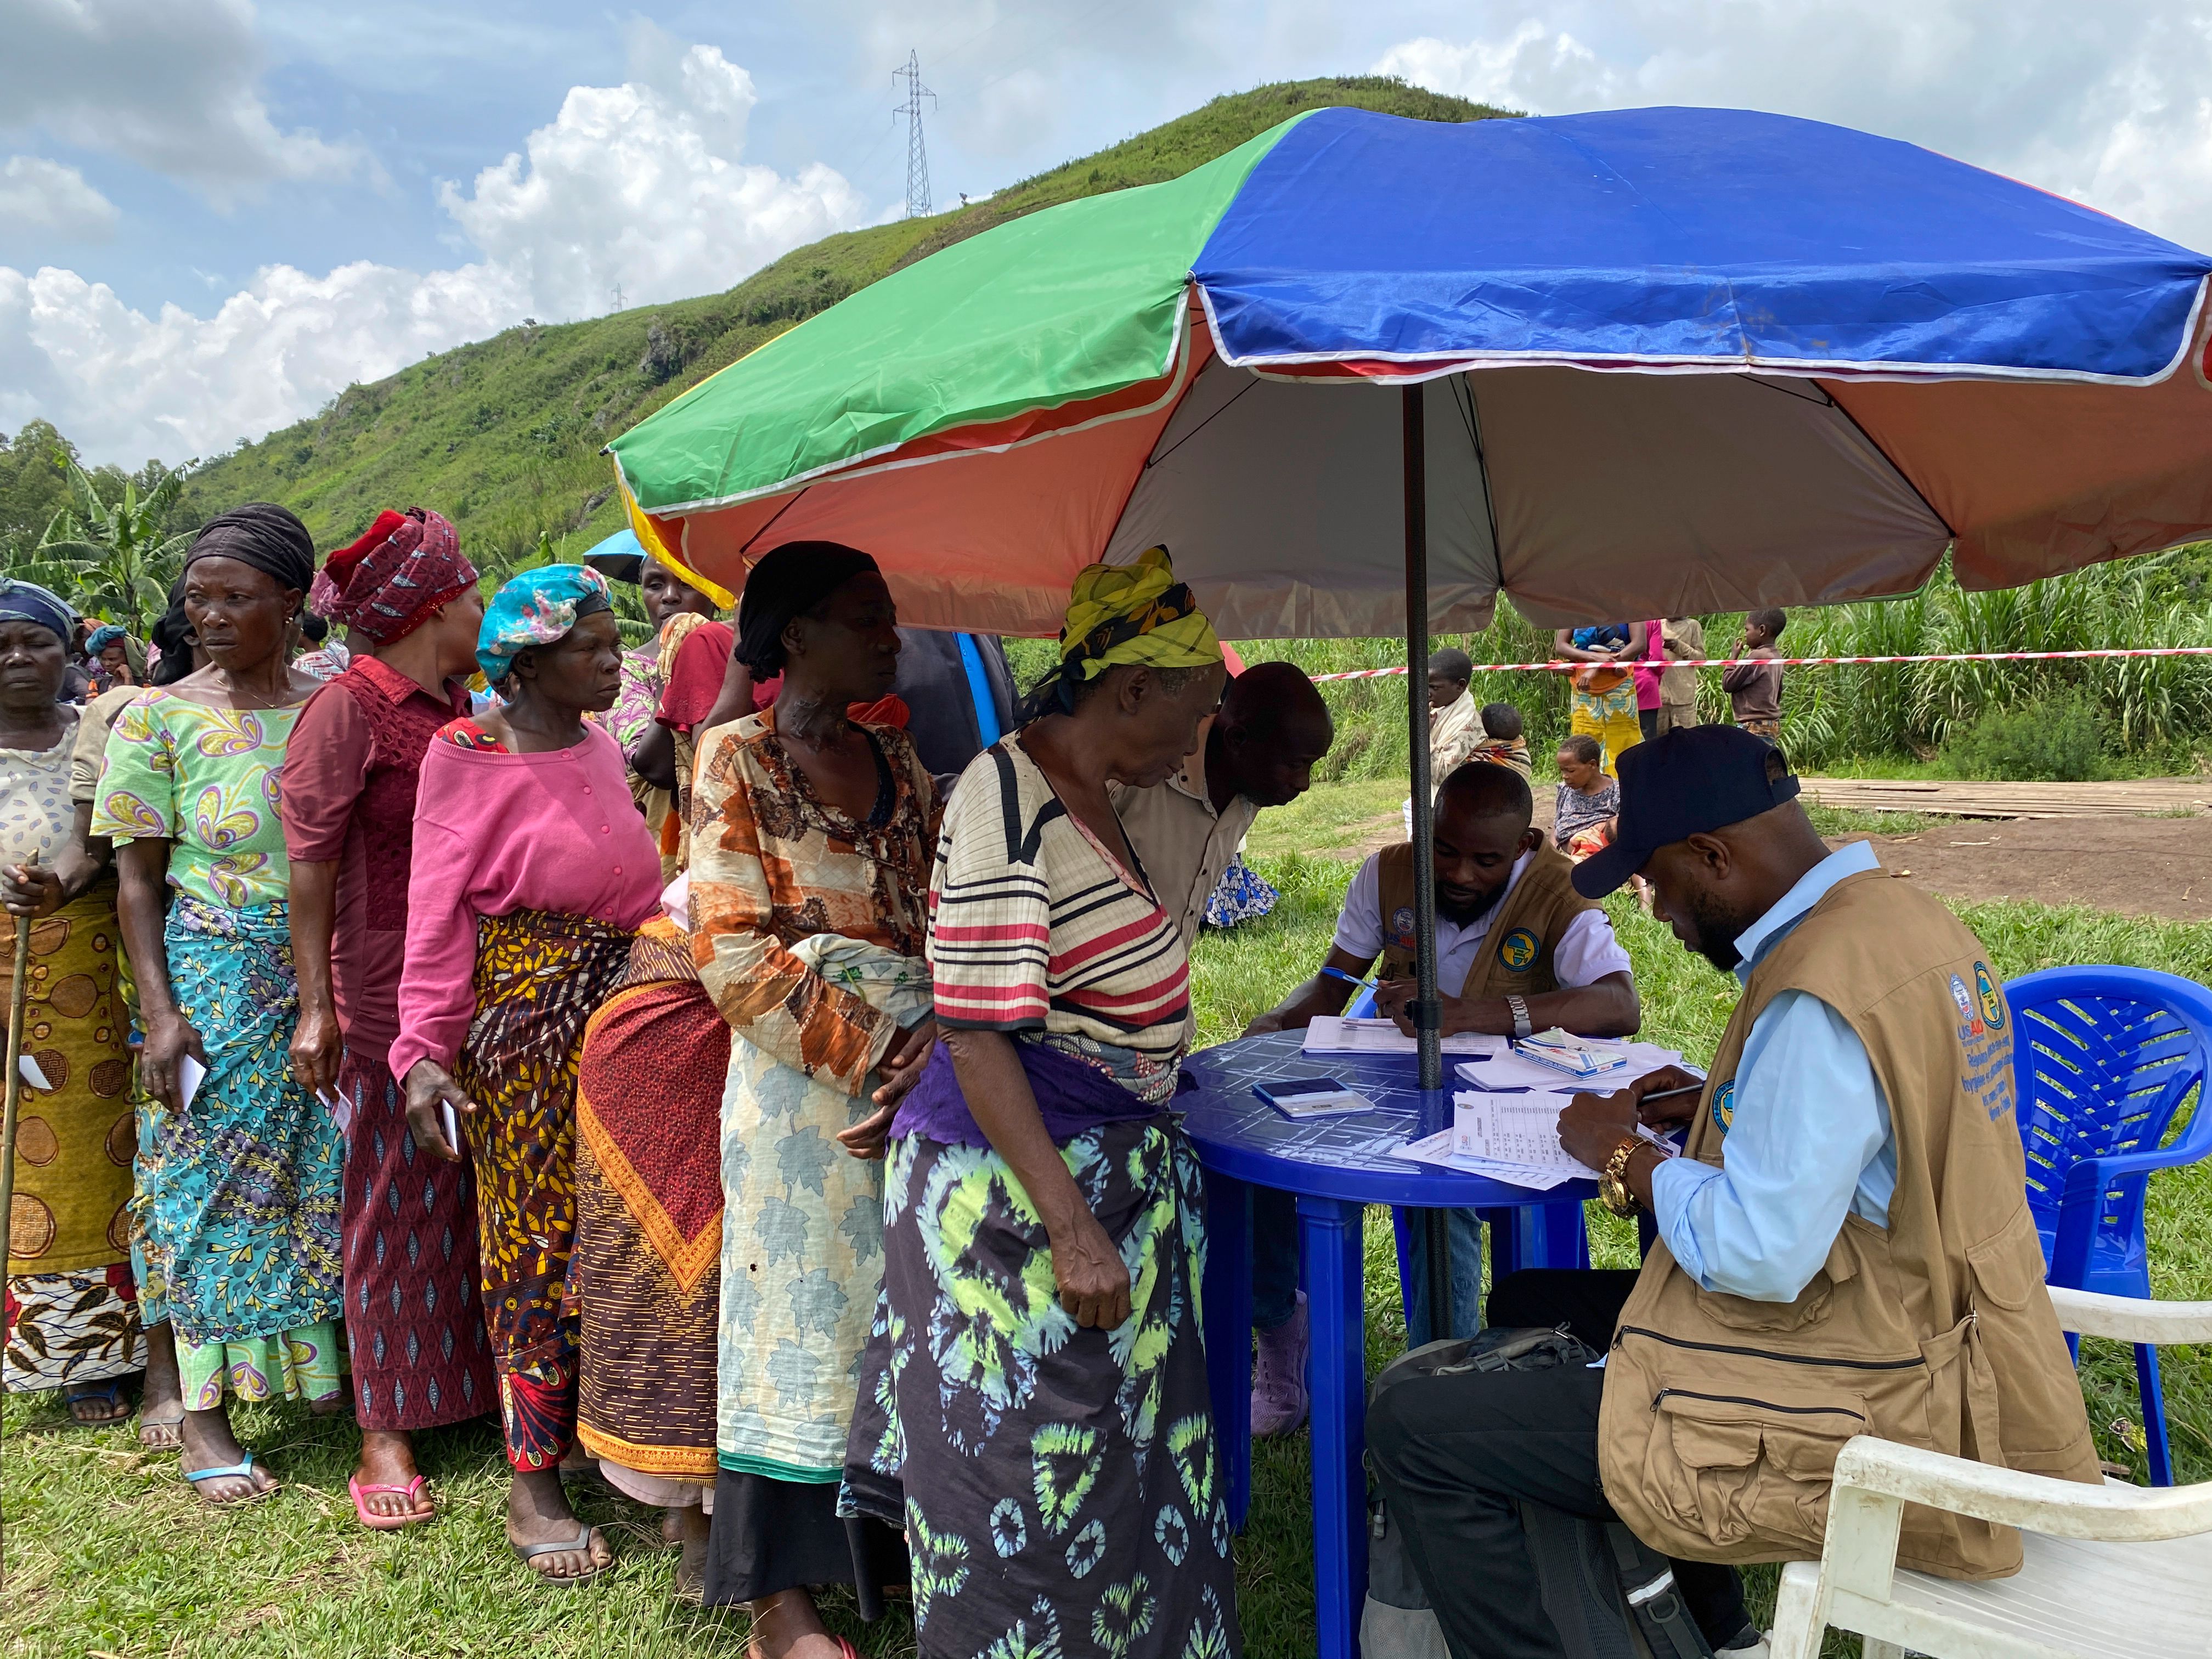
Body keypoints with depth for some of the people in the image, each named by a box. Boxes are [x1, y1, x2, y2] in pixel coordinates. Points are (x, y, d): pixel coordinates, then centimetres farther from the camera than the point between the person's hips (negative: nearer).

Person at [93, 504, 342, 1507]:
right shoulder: (159, 719, -4)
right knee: (211, 1183, 3)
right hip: (215, 979, -2)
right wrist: (160, 1012, -11)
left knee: (325, 1176, 10)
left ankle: (324, 1369, 28)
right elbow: (139, 879, -3)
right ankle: (204, 1414, 14)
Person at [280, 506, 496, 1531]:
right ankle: (385, 1433, 13)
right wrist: (316, 1009, -14)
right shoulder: (347, 711, -10)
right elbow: (310, 869, -11)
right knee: (401, 1206, 2)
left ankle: (482, 1383, 28)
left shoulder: (461, 706, 12)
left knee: (483, 1195, 13)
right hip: (392, 993, -6)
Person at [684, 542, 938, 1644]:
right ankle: (777, 1599, 20)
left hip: (913, 1078, 5)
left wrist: (932, 1039, -10)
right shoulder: (738, 760, -6)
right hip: (800, 1085, -5)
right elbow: (736, 956, -12)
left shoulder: (898, 765, 11)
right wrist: (871, 1052, -14)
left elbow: (939, 923, 8)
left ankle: (886, 1543, 30)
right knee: (797, 1317, 5)